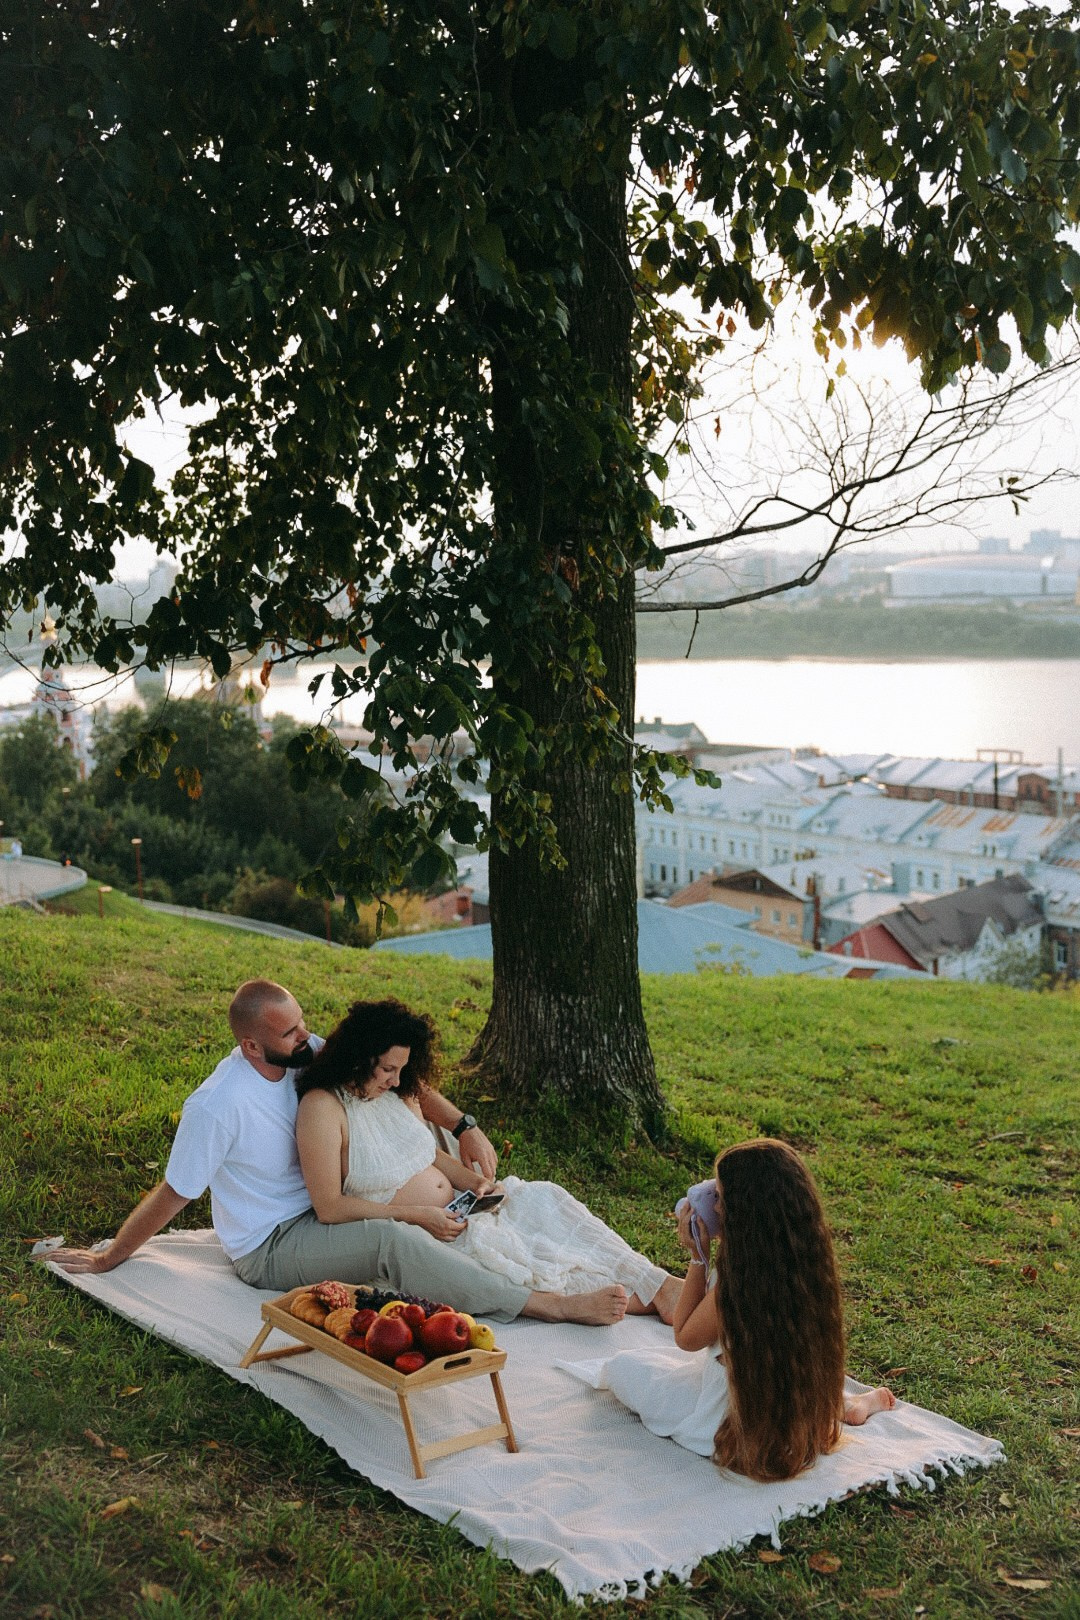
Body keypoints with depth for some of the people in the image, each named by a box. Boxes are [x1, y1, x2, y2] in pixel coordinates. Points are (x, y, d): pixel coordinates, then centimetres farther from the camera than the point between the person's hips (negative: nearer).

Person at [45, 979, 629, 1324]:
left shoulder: (308, 1054, -6)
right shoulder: (216, 1106, -25)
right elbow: (171, 1196, -13)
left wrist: (465, 1126, -11)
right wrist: (106, 1259, -4)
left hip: (318, 1213, 10)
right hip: (272, 1247, -10)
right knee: (391, 1240, -31)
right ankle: (549, 1306, -34)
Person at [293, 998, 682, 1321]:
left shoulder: (398, 1092, 8)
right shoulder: (322, 1106, -15)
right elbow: (329, 1208, -19)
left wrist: (476, 1181, -2)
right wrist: (416, 1215, -22)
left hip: (452, 1212, 8)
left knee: (541, 1198, -13)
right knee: (486, 1242, -31)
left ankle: (655, 1283, -20)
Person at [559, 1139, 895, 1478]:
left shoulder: (738, 1281, -31)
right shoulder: (810, 1262, -10)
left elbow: (686, 1337, -11)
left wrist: (697, 1256, -11)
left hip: (731, 1433, -6)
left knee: (623, 1365, 8)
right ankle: (846, 1404, 27)